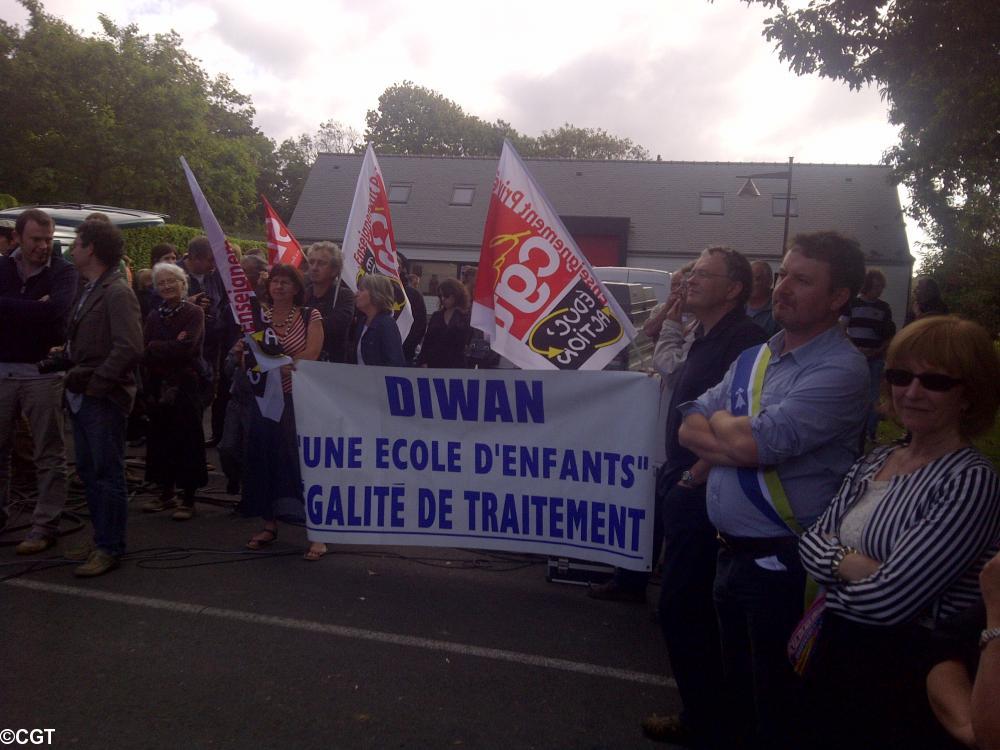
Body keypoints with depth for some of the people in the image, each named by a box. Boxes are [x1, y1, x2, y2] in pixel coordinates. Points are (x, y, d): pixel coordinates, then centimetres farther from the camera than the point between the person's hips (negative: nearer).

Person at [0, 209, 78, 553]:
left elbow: (55, 309, -21)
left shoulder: (63, 271, -3)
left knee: (49, 454, 2)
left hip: (43, 372, -3)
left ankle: (45, 526, 9)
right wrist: (33, 309, -17)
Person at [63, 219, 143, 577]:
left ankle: (110, 548, 9)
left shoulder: (117, 292, -14)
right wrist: (70, 364, 8)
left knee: (107, 474, -1)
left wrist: (95, 383, -19)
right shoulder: (88, 291, 14)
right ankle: (102, 537, 27)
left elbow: (130, 347, -23)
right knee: (89, 471, 15)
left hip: (103, 399, -9)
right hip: (83, 397, 9)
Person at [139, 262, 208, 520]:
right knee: (160, 439, 9)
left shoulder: (194, 313, -3)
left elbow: (186, 347, -16)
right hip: (157, 386, 5)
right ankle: (165, 493, 22)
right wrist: (172, 346, -8)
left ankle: (188, 499, 7)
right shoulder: (154, 317, 13)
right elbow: (144, 351, 5)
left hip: (185, 384, -5)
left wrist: (155, 347, -7)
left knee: (186, 439, -1)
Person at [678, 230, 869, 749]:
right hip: (729, 551, 7)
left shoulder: (839, 370, -17)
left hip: (781, 563, -7)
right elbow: (689, 429, 3)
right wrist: (738, 439, -15)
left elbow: (748, 444, -25)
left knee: (772, 705, 12)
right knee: (731, 682, 24)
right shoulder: (753, 359, 8)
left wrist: (718, 420, -4)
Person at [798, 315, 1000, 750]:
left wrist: (836, 564, -6)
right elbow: (811, 540, 1)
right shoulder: (876, 460, 4)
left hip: (904, 673, -7)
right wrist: (854, 564, -19)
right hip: (836, 652, 7)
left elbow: (888, 598, -26)